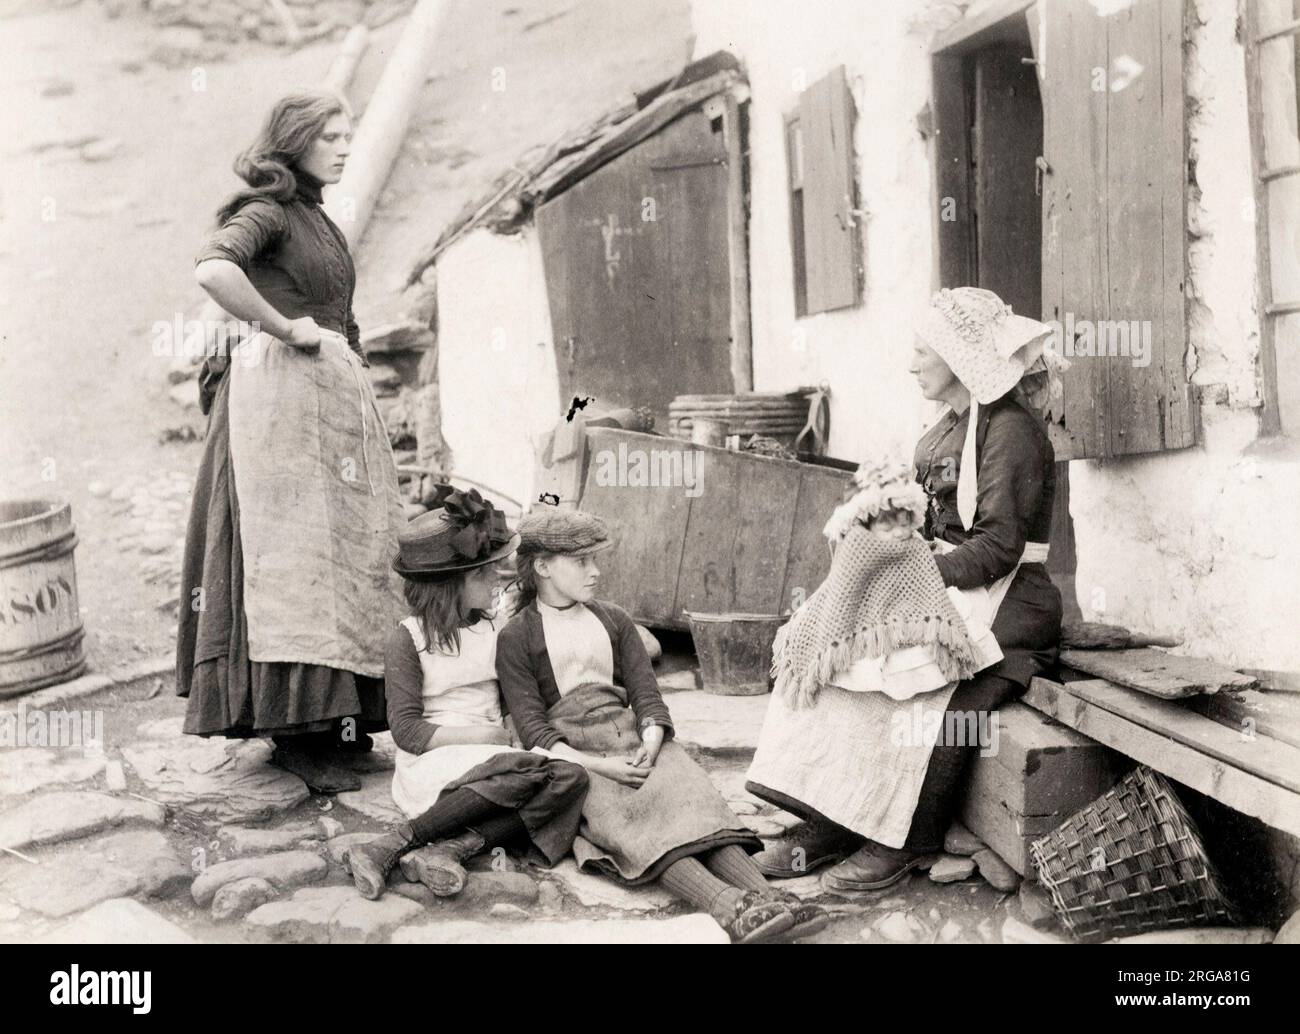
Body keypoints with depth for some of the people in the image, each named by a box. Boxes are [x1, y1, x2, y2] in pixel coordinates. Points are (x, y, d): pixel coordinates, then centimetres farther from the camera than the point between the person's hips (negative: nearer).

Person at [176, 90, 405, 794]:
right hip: (281, 388, -10)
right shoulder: (267, 211, -6)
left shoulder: (317, 219, 22)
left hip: (334, 392, 10)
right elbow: (214, 271, -26)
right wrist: (285, 330, -17)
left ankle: (334, 715, 14)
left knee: (347, 547, 8)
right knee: (293, 551, -12)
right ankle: (296, 732, -12)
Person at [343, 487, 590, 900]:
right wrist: (484, 735, -15)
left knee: (571, 776, -23)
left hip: (492, 759, 6)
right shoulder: (409, 638, -4)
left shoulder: (498, 625, 12)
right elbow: (407, 731, -10)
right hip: (430, 765, -6)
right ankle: (390, 846, -30)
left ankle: (449, 849, -34)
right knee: (525, 772, -34)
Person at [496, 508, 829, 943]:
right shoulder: (517, 638, 5)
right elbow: (532, 726, -4)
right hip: (570, 756, -4)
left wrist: (651, 744, -14)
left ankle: (763, 896, -48)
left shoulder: (614, 621, 19)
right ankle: (726, 907, -56)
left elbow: (646, 693, 8)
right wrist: (599, 765, -18)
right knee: (622, 814, -33)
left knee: (689, 790, -27)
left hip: (632, 741, 4)